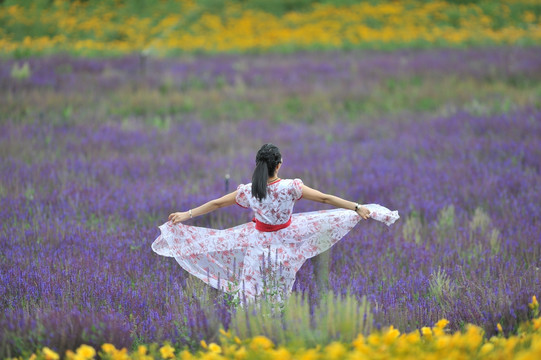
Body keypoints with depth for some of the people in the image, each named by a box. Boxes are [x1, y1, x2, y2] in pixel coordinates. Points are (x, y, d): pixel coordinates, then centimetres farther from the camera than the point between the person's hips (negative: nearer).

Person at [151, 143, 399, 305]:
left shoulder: (247, 192, -18)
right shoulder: (290, 187, -22)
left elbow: (216, 204, -8)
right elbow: (325, 199, -17)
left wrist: (186, 214, 4)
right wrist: (357, 207, -9)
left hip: (259, 241, 0)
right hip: (287, 236, 0)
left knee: (253, 285, 12)